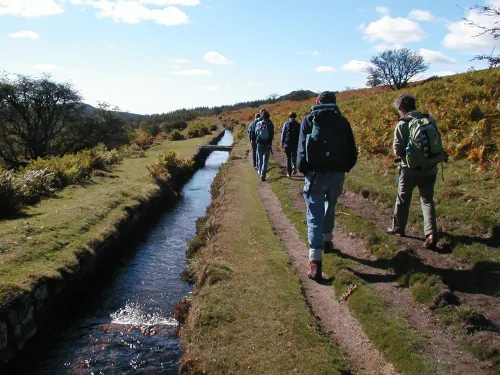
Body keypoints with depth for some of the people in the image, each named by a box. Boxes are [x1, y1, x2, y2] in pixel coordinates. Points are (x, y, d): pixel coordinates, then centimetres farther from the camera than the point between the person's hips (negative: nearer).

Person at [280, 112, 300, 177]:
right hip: (295, 144, 1)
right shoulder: (298, 125, -1)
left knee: (288, 158, 8)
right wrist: (299, 144, 10)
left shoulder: (286, 124, -4)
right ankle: (294, 166, -12)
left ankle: (289, 172, 9)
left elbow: (283, 134, -3)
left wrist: (282, 143, 7)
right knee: (294, 157, 16)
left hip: (287, 144, -1)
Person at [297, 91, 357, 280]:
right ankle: (327, 241, 42)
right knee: (329, 207, 26)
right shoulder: (342, 121, 9)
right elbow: (352, 152, 7)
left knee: (315, 216, -4)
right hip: (337, 174, 3)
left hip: (315, 173, -3)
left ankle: (315, 261, -14)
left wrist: (303, 170, 4)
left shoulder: (309, 119, 3)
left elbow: (302, 149, -5)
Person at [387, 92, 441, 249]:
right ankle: (431, 233, -4)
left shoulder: (402, 124, -14)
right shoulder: (430, 119, -2)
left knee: (403, 200, 17)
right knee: (427, 201, 11)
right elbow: (438, 142, 6)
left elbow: (397, 150, -15)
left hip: (410, 170, -3)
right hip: (430, 168, 3)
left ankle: (398, 228, 31)